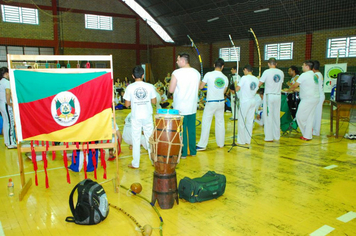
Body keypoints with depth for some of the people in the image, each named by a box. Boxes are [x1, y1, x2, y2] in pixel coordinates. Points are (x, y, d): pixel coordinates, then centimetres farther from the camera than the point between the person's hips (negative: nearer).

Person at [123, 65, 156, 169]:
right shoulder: (150, 86, -5)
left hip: (136, 117, -1)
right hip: (147, 116, 1)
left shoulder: (130, 87, -8)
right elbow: (154, 101, 1)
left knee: (136, 139, 8)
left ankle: (135, 163, 15)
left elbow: (127, 104, -4)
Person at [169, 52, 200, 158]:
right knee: (192, 129, 13)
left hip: (180, 108, -5)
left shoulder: (176, 73, -13)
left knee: (182, 130, 4)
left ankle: (183, 152, 12)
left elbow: (171, 90, -11)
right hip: (192, 107, 5)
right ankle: (193, 151, 23)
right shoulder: (197, 73, 4)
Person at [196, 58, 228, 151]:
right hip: (221, 102, 4)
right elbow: (223, 91, 8)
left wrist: (201, 82, 15)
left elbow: (200, 87, -5)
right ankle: (221, 143, 23)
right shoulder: (225, 78, 2)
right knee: (220, 122, 14)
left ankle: (202, 145, 1)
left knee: (206, 123, 0)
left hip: (211, 102, -4)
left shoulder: (209, 74, -11)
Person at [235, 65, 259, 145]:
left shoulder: (244, 78, -13)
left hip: (245, 102, -6)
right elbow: (256, 90, 14)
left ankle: (241, 140, 7)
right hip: (253, 101, 6)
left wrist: (236, 84, 5)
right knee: (250, 121, 11)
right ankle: (248, 140, 17)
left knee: (241, 121, 3)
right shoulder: (256, 79, 7)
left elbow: (237, 89, -15)